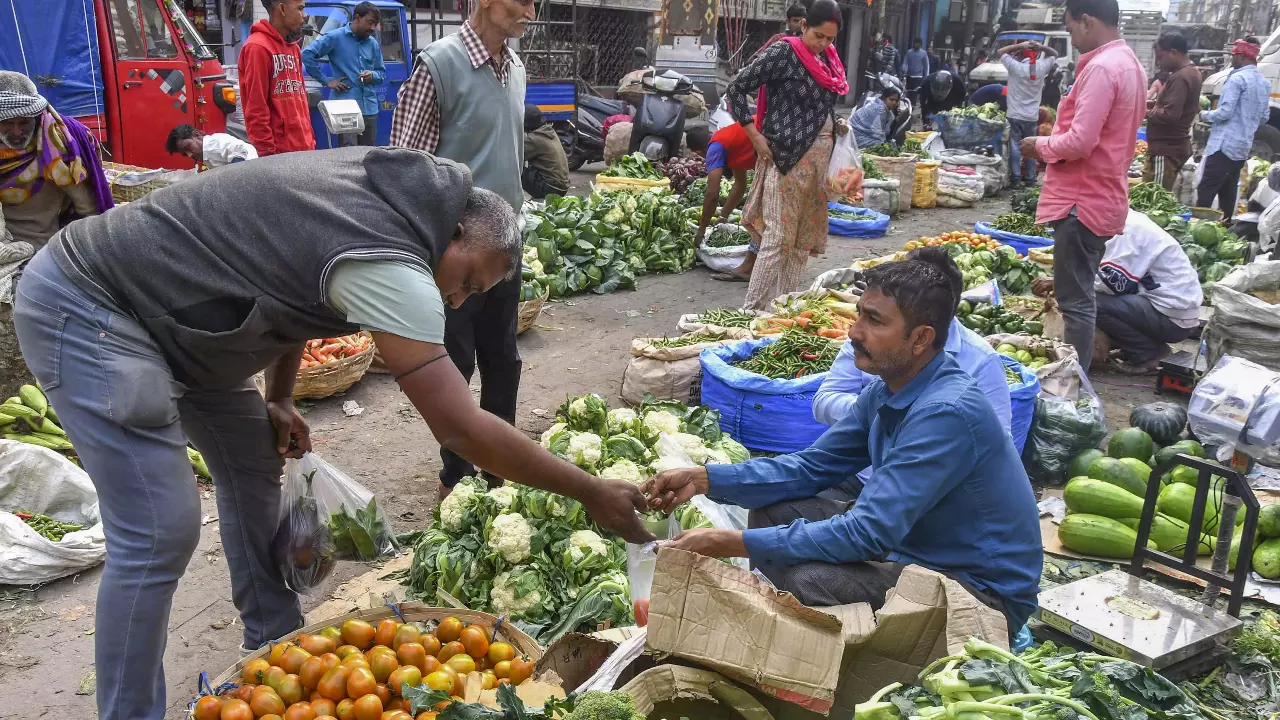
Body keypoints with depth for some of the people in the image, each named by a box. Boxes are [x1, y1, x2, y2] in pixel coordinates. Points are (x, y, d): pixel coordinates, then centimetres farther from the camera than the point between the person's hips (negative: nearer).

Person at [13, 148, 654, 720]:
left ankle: (275, 644, 30)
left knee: (254, 466, 14)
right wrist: (592, 492, -20)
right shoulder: (387, 264, -28)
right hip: (84, 309, -10)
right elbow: (461, 427, -28)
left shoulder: (379, 191, 0)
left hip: (167, 314, 10)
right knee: (160, 534, -14)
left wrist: (278, 400, 9)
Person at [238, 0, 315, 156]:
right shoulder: (258, 48, -9)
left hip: (303, 148, 8)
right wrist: (268, 152, -16)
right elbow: (255, 110, -14)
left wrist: (310, 140, 16)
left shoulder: (293, 47, 18)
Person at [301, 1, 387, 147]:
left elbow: (382, 73, 21)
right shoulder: (335, 37, -4)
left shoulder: (374, 44, 14)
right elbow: (307, 55, -8)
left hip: (369, 108, 6)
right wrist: (326, 81, -9)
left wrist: (373, 75, -3)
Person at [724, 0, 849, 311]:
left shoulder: (828, 59, 11)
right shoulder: (784, 53, -10)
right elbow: (736, 90, -11)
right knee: (778, 236, -9)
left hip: (820, 157, 8)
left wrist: (837, 125, 5)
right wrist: (756, 138, -13)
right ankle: (752, 310, -2)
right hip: (787, 157, -8)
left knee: (804, 238, 10)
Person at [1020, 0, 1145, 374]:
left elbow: (1080, 142, -24)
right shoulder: (1129, 63, 15)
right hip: (1103, 196, 10)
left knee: (1075, 300, -5)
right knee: (1081, 295, 17)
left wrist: (1040, 145, -7)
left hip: (1083, 201, -10)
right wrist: (1054, 134, 13)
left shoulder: (1101, 68, -19)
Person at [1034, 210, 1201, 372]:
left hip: (1175, 317, -9)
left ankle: (1150, 352, -5)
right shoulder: (1128, 223, 11)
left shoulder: (1129, 229, -17)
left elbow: (1112, 282, -22)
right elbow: (1117, 280, 11)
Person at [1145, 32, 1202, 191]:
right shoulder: (1190, 72, 15)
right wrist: (1152, 104, 10)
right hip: (1172, 146, 11)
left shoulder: (1180, 78, -19)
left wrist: (1146, 112, -12)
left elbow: (1170, 115, -26)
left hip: (1166, 149, -11)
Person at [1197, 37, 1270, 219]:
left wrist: (1204, 115, 0)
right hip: (1243, 146, 9)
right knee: (1228, 193, 13)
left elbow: (1225, 112, -17)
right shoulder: (1265, 83, 15)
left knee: (1206, 191, -10)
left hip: (1225, 144, -9)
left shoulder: (1238, 78, -12)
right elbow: (1264, 117, 19)